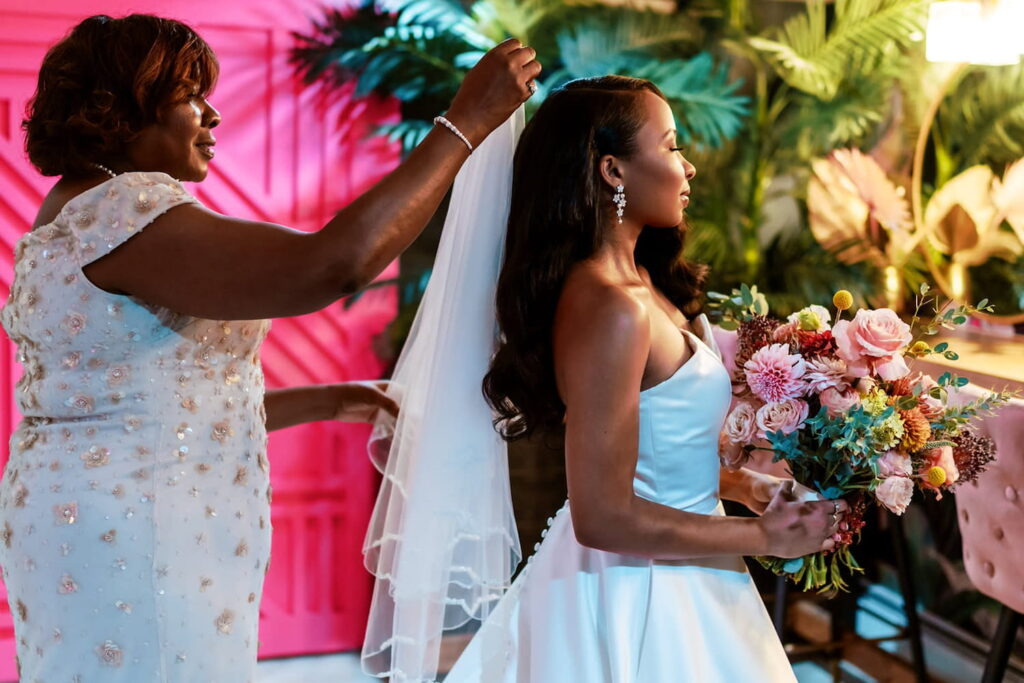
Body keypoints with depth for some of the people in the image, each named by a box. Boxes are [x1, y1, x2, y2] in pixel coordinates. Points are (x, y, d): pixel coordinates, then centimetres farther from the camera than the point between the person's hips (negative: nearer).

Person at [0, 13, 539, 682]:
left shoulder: (80, 221, 14)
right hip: (134, 555, -10)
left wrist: (327, 401, 16)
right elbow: (328, 267, -30)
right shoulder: (121, 208, -18)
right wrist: (468, 120, -22)